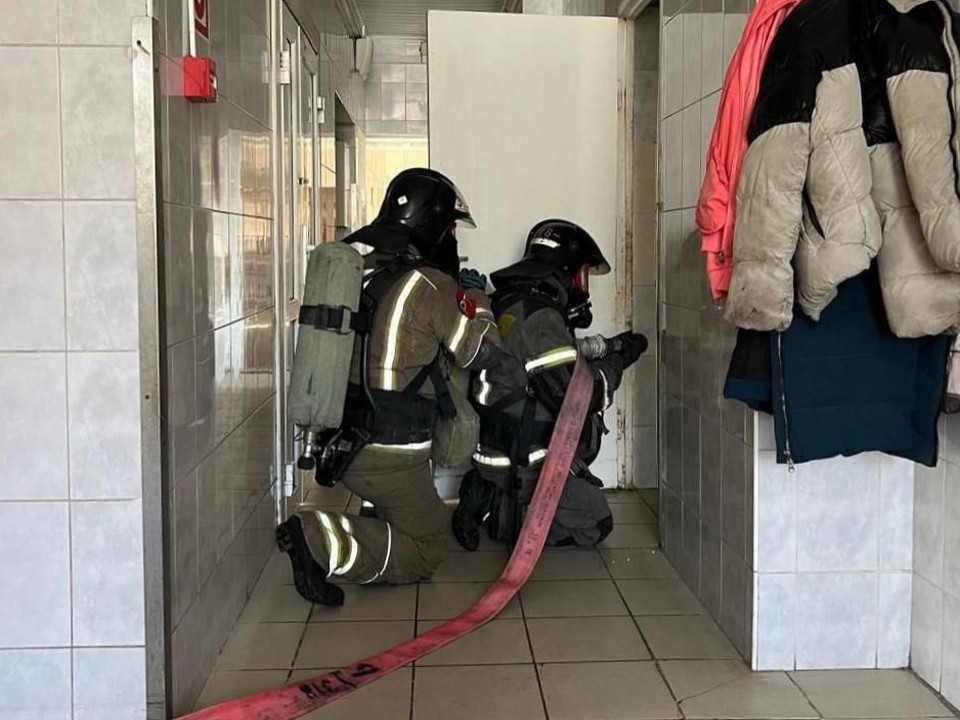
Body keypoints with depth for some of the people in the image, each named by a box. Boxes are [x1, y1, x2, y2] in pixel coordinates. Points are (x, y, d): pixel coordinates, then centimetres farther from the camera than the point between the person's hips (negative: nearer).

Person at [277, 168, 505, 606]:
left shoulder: (357, 272, 6)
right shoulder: (433, 286, -16)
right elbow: (483, 352, -10)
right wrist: (477, 299, 8)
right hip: (390, 454, -8)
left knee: (424, 518, 27)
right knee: (425, 551, 7)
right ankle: (322, 540, -14)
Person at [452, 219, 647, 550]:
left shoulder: (509, 303, 8)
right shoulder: (539, 318, -21)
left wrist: (609, 347, 15)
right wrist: (615, 362, -8)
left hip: (501, 447, 9)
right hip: (525, 464, -9)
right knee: (594, 525, 2)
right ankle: (501, 510, -2)